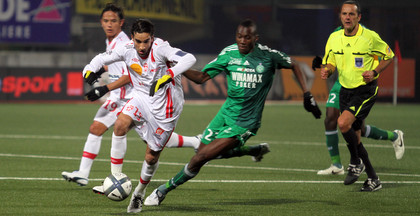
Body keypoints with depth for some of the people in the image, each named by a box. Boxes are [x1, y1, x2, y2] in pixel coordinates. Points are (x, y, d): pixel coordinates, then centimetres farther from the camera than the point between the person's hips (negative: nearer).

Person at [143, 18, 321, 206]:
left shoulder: (268, 55, -11)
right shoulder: (229, 53, -3)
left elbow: (293, 65, 7)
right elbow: (202, 77, 0)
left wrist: (307, 95, 3)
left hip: (244, 123, -5)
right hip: (226, 113, 5)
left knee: (200, 158, -14)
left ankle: (164, 190, 2)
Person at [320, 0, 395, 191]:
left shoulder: (370, 37, -12)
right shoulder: (334, 38, 2)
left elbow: (389, 56, 1)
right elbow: (331, 62, 14)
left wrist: (374, 72, -14)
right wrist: (327, 70, -10)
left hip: (366, 90, -6)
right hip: (345, 90, 6)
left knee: (343, 123, -25)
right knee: (354, 137, 7)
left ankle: (355, 162, -2)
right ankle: (373, 179, 19)